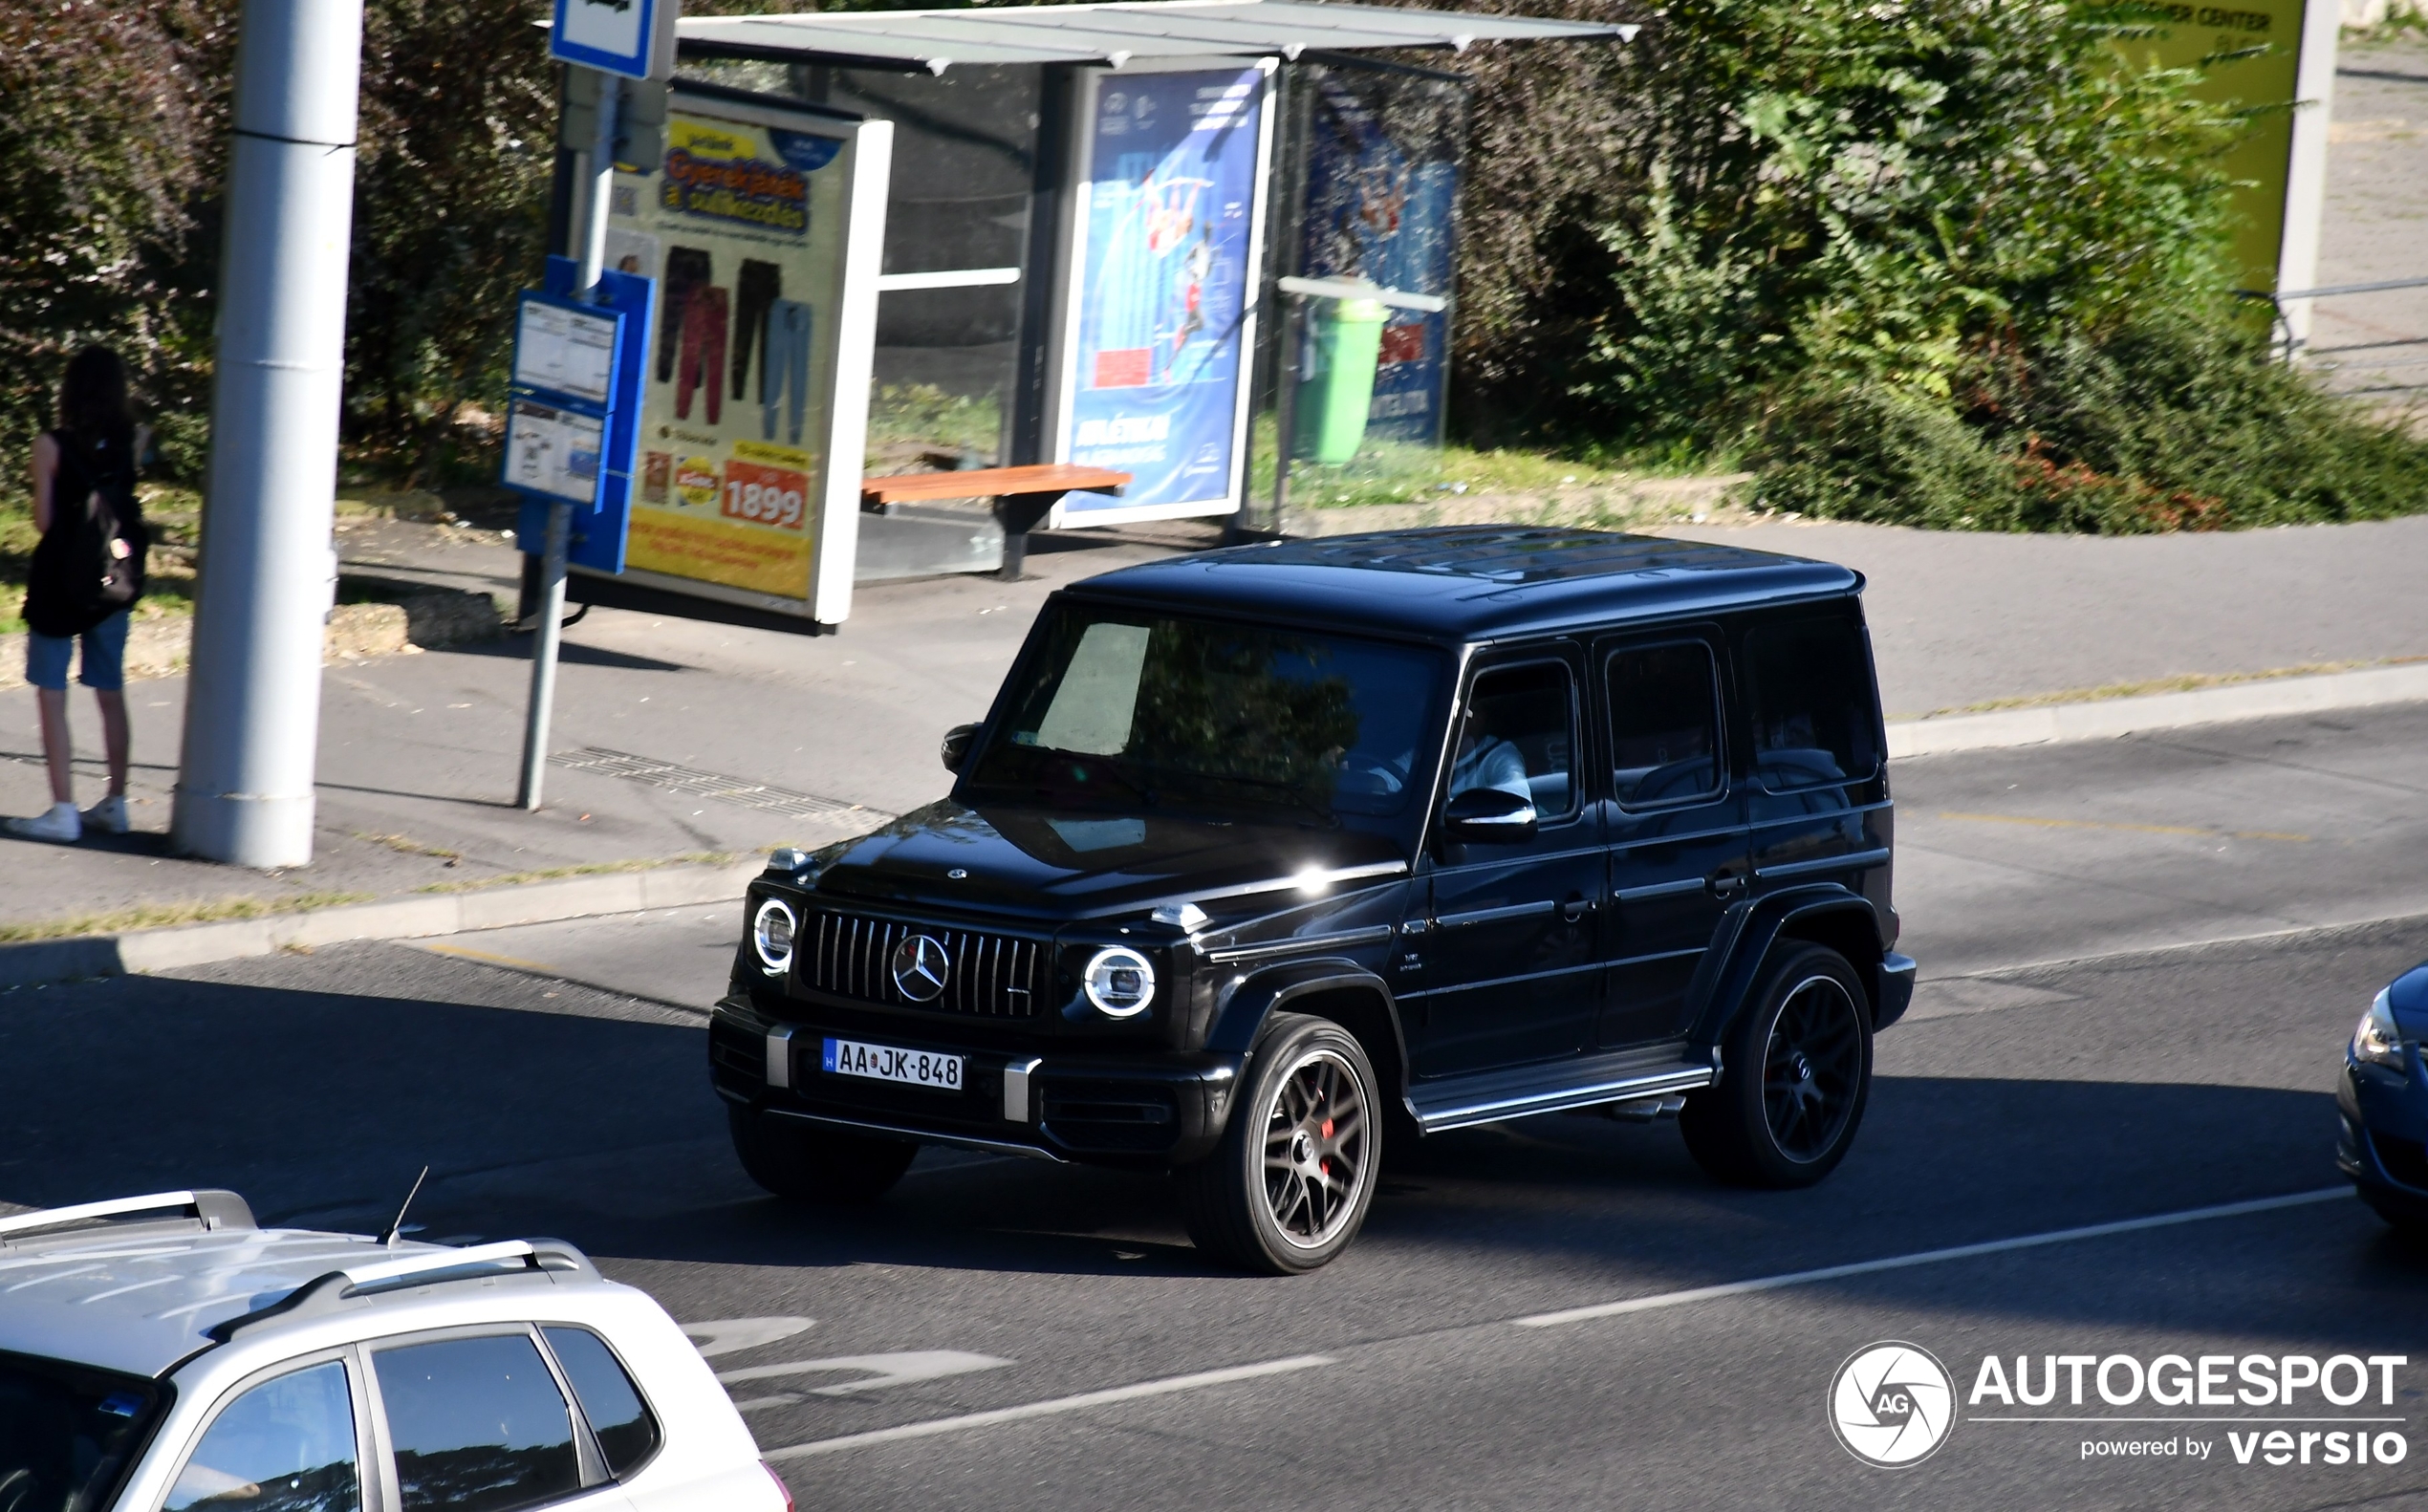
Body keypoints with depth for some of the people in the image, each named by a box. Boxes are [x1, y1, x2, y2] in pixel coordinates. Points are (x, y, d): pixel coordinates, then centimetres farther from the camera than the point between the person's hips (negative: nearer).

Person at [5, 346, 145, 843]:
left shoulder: (53, 447, -13)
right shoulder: (130, 445, -1)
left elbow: (43, 520, -10)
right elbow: (134, 511, 1)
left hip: (61, 578, -5)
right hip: (115, 578, 5)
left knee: (52, 694, 1)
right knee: (111, 693, 15)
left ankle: (63, 811, -3)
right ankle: (115, 803, 20)